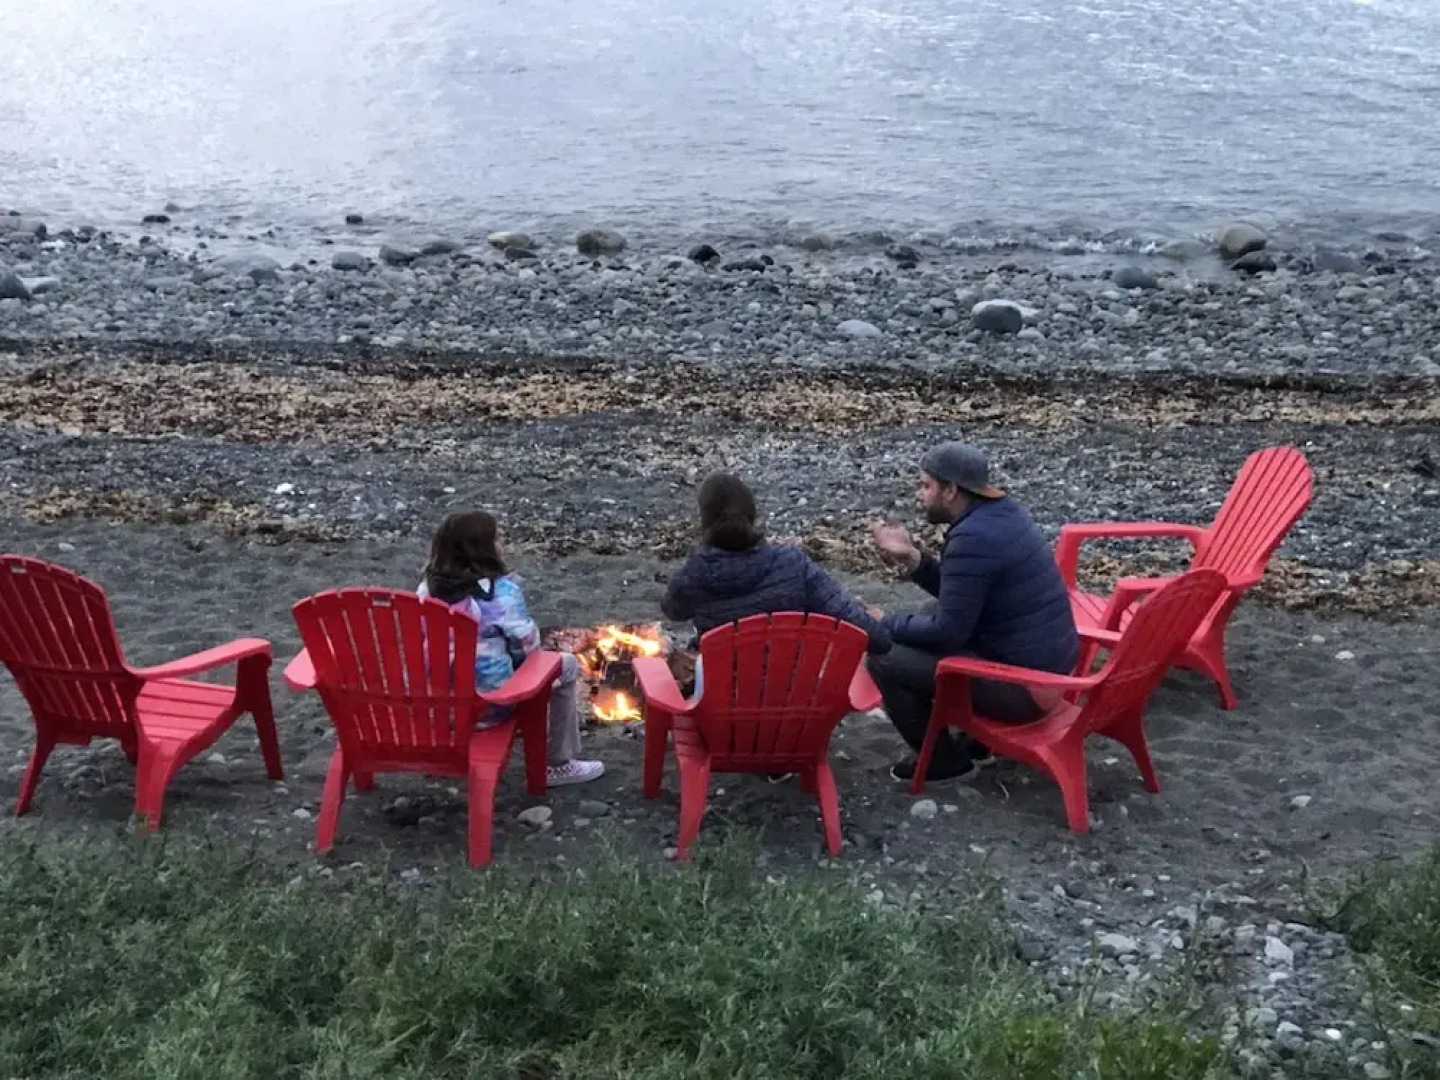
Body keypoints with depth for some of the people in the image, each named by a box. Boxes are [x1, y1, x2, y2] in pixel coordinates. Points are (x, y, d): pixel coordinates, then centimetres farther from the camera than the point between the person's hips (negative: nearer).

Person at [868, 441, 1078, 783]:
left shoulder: (972, 538, -22)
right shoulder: (1003, 512, 7)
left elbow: (947, 632, -18)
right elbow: (957, 595, 17)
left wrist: (884, 624, -3)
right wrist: (912, 559, 6)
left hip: (1023, 686, -10)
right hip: (1052, 666, 10)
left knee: (884, 658, -10)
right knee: (929, 616, 24)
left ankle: (944, 761, 9)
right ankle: (976, 740, 26)